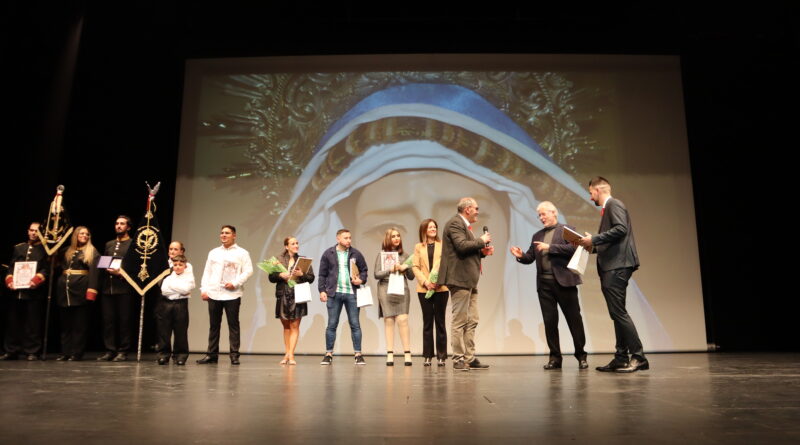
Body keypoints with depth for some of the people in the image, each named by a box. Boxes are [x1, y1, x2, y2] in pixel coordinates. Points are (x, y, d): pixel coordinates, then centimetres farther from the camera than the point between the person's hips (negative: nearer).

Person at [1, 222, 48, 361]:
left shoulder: (45, 249, 5)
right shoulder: (18, 248, 18)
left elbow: (46, 269, -4)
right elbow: (11, 267, 15)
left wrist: (36, 280, -20)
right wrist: (9, 280, -2)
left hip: (34, 291, -4)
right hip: (16, 290, 4)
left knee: (33, 323, -2)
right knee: (13, 322, 8)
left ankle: (32, 352, 5)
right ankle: (11, 351, 18)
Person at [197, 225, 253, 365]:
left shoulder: (242, 253, 4)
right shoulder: (214, 252, 17)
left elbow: (248, 271, -4)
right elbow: (207, 272, 15)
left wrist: (235, 283, -15)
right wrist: (204, 289, 5)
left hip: (232, 294, -4)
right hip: (213, 294, 4)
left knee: (233, 325, -1)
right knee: (214, 325, 8)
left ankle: (234, 355, 4)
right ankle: (212, 354, 15)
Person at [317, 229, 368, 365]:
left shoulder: (356, 254, 6)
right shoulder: (328, 254, 4)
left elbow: (364, 270, 12)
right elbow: (322, 274, 6)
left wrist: (361, 280, -7)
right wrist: (322, 290, -2)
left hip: (352, 293, 1)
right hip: (334, 293, -1)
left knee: (355, 324, 2)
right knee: (332, 325, 4)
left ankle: (358, 354, 8)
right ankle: (328, 354, 13)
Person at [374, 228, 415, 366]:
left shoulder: (404, 255, 14)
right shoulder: (381, 255, 9)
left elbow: (411, 277, 15)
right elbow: (376, 274, 3)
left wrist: (406, 267, -4)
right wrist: (390, 270, -9)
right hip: (385, 290, -1)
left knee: (402, 319, -10)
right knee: (389, 320, -2)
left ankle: (407, 353, -7)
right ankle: (390, 354, 2)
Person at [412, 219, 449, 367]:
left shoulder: (443, 245, 7)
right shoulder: (418, 247, 11)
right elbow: (415, 267, 5)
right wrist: (425, 282, -10)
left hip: (441, 288, -1)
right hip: (424, 289, 1)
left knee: (440, 321, 1)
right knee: (427, 322, 5)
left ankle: (441, 356, 6)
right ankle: (428, 356, 9)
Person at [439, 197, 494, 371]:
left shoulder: (465, 225, 23)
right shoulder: (455, 223, -8)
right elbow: (462, 246, -22)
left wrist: (483, 251, 9)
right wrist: (481, 240, -8)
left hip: (469, 281, 10)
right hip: (460, 279, -10)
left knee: (471, 322, 10)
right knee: (460, 321, -6)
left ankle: (470, 358, 16)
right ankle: (458, 359, 0)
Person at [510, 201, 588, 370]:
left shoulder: (567, 229, 4)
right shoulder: (537, 236, 19)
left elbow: (572, 248, -11)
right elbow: (530, 257, 14)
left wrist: (550, 247, -15)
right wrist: (521, 256, -6)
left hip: (564, 281, -4)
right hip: (544, 283, 5)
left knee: (574, 318, 1)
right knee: (549, 321, 5)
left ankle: (581, 356, 12)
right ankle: (555, 357, 12)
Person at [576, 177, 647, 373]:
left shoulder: (614, 204, -5)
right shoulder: (607, 208, 23)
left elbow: (621, 229, -21)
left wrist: (594, 239, -16)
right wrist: (592, 245, 16)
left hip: (617, 266, -10)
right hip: (611, 268, 10)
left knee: (618, 312, -11)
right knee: (617, 313, 9)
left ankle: (638, 357, -7)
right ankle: (621, 358, 13)